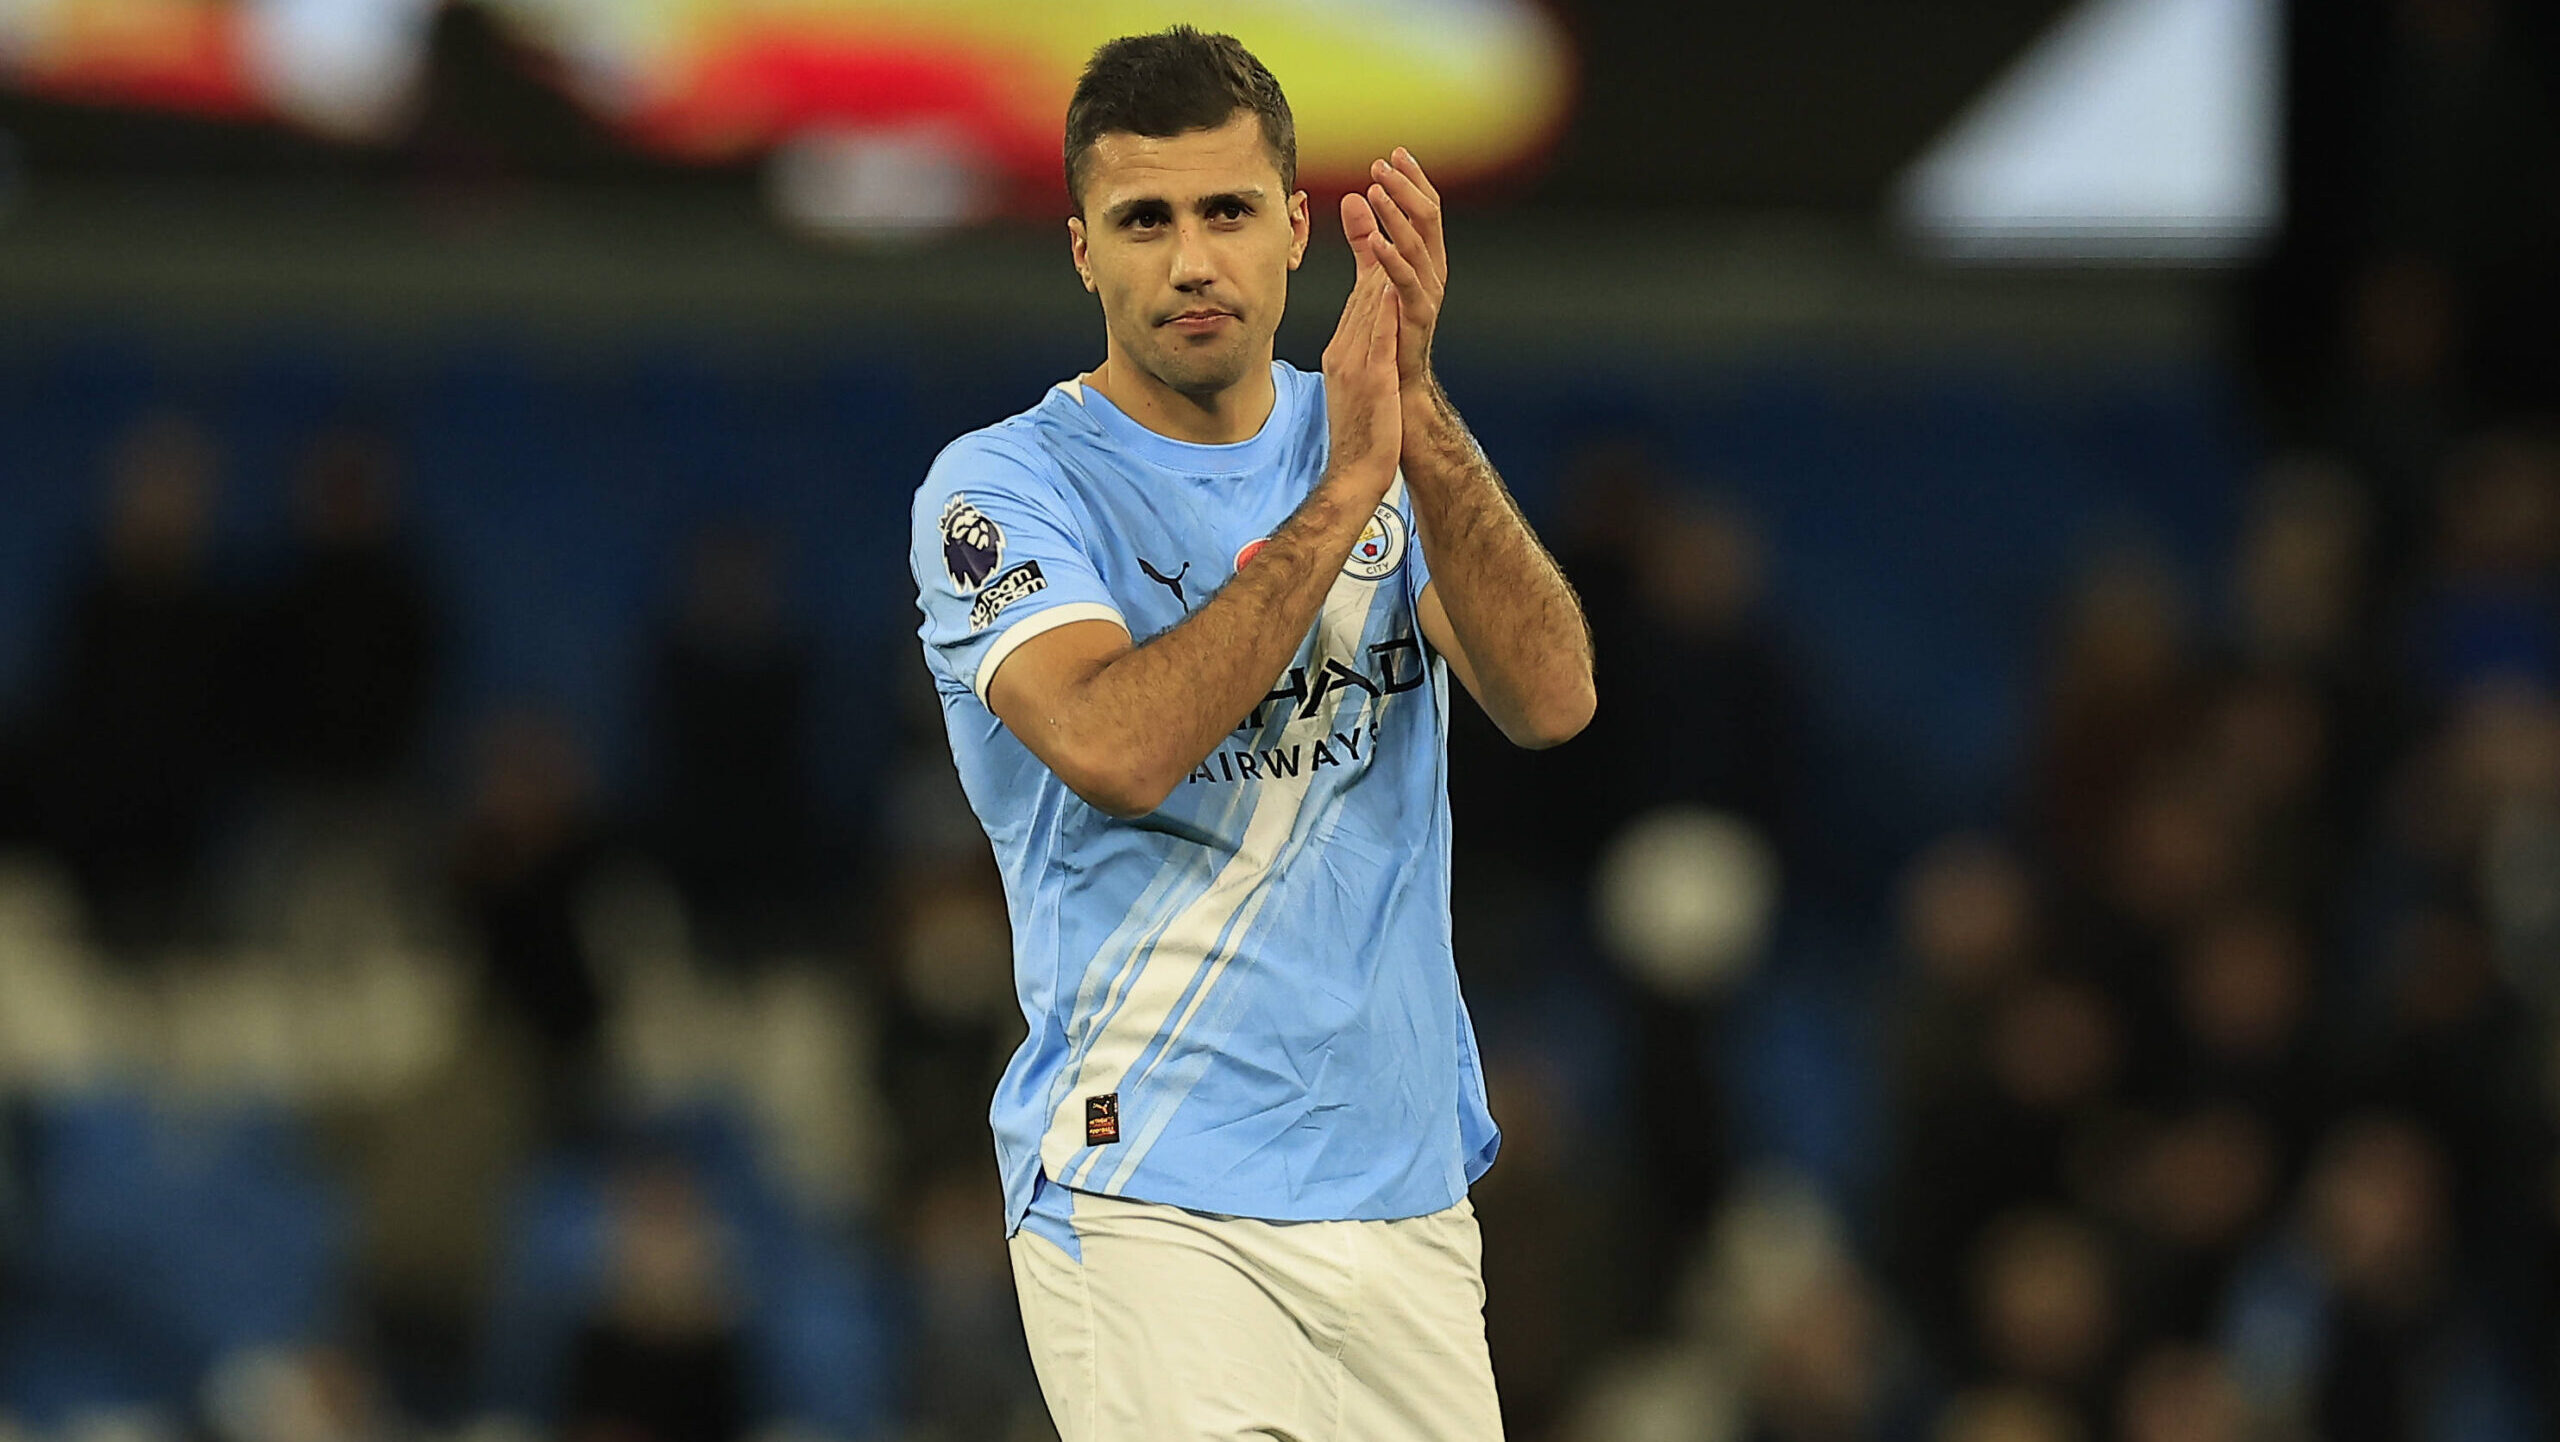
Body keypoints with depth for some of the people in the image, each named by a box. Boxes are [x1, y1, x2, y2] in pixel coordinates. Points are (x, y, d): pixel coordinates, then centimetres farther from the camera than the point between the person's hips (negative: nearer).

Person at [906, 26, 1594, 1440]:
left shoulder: (1387, 448, 10)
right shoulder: (1004, 487, -3)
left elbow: (1550, 697, -7)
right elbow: (1116, 748, -21)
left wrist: (1419, 424, -19)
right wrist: (1340, 496, -21)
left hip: (1406, 1195, 5)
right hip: (1151, 1205, -5)